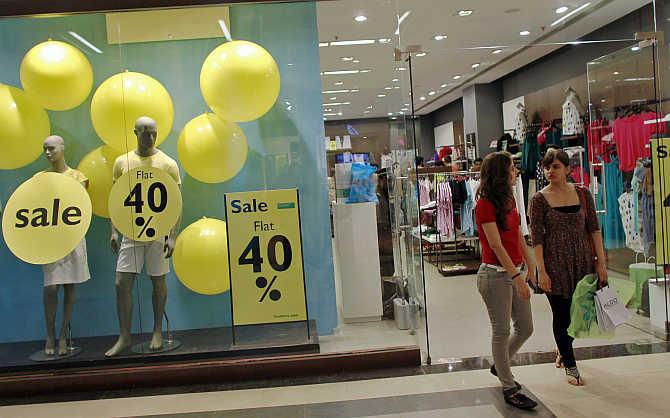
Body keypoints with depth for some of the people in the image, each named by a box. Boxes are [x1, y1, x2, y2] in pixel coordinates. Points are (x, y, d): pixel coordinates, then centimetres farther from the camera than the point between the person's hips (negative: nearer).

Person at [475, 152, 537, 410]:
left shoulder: (509, 200, 12)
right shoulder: (485, 204, -14)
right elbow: (496, 245, -19)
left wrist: (530, 267, 16)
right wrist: (517, 277, -21)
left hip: (514, 272, 9)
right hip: (496, 275, -9)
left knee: (526, 328, 15)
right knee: (502, 332, 2)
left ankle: (499, 366, 38)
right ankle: (509, 389, 16)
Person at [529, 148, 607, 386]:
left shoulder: (583, 194, 3)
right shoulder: (539, 200, -6)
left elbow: (594, 229, 5)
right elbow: (536, 238, -8)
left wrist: (601, 262, 0)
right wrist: (541, 271, -13)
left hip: (583, 260, 3)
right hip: (555, 263, -3)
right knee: (561, 315, 3)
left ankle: (563, 351, 40)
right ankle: (570, 367, 19)